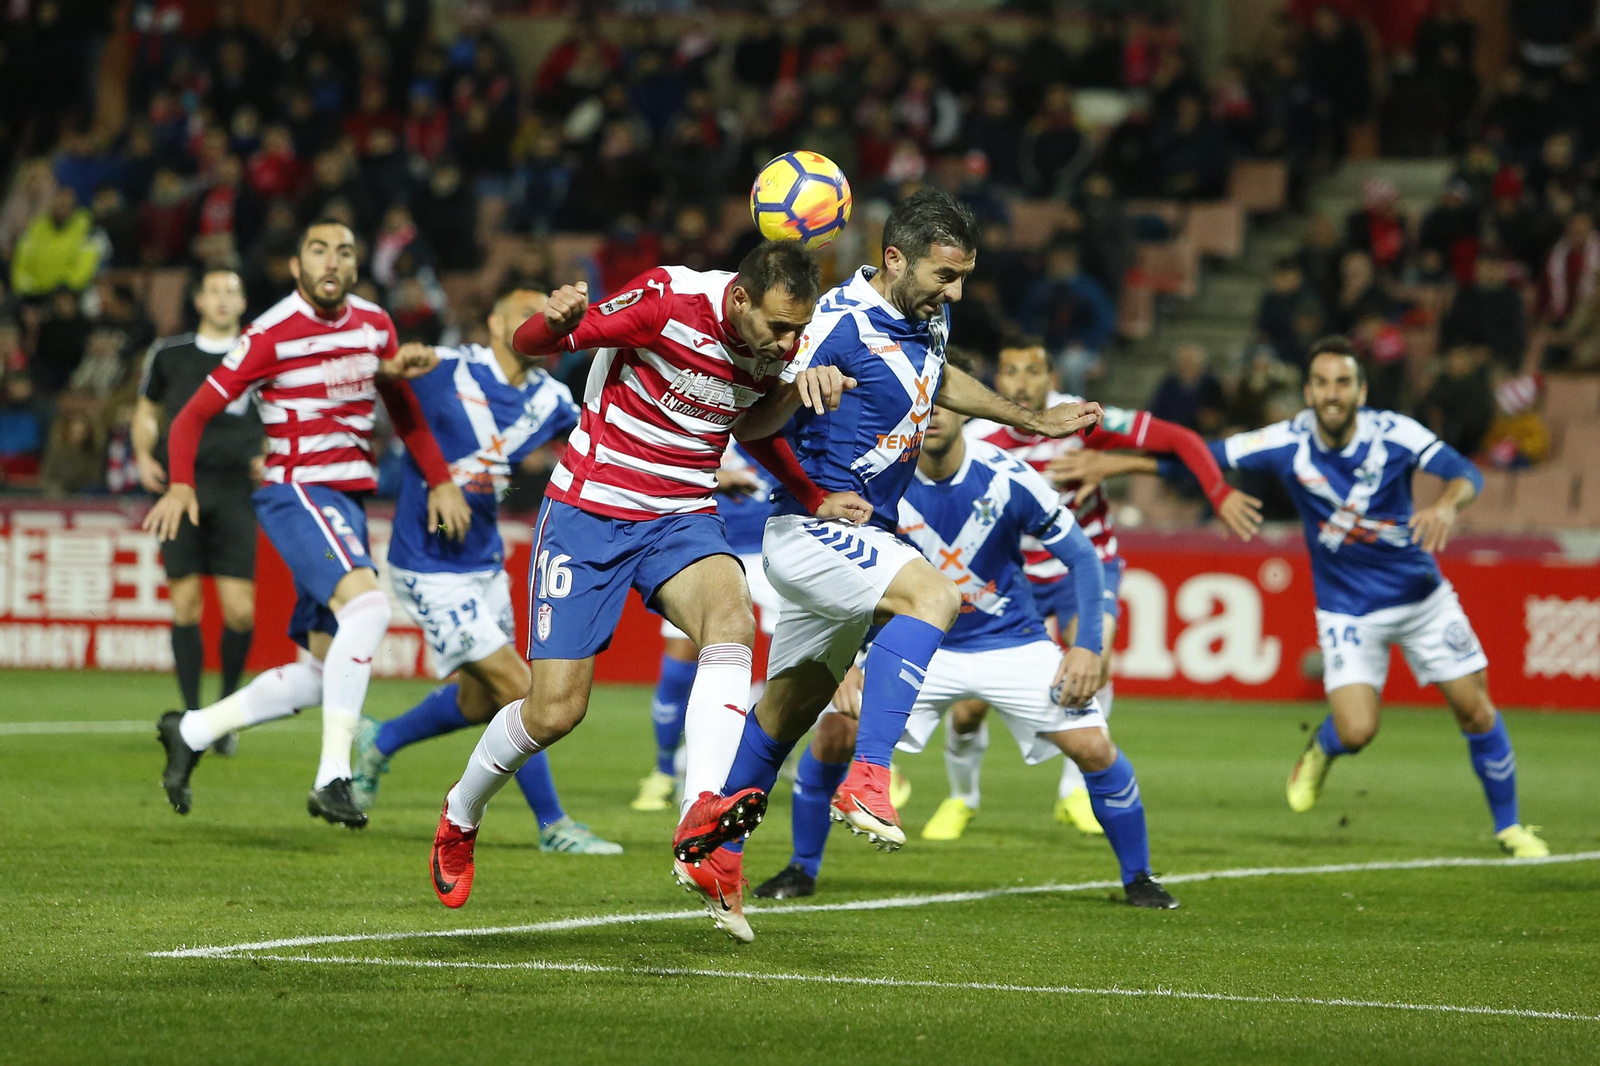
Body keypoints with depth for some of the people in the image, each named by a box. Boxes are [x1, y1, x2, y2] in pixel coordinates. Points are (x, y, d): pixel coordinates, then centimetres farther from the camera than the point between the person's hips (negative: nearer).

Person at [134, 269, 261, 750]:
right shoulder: (169, 355, 10)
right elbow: (147, 411, 22)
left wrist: (270, 458, -2)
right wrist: (144, 456, 5)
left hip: (235, 493, -1)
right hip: (180, 488, 1)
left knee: (240, 610, -9)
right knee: (185, 602, -5)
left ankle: (229, 703, 13)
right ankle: (192, 714, 4)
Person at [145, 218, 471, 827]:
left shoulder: (374, 325, 8)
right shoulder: (272, 335, -10)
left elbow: (403, 406, 24)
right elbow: (194, 415, -7)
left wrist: (440, 480, 18)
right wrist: (181, 486, -23)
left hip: (349, 503, 7)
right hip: (297, 494, -7)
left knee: (321, 673, 7)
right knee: (367, 604, -32)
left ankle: (191, 732, 25)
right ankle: (332, 778, -31)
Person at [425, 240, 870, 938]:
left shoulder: (778, 342, -5)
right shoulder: (668, 300, -21)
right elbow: (528, 344, -17)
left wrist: (814, 499, -1)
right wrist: (555, 319, -42)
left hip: (683, 518, 4)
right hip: (589, 509, -4)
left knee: (732, 621, -30)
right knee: (556, 709, -4)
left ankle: (699, 827, -42)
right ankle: (459, 819, 27)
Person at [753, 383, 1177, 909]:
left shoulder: (1007, 480, -19)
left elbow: (1081, 557, -8)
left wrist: (1088, 646, -17)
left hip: (1011, 642, -1)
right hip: (919, 643, 1)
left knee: (1094, 749, -15)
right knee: (834, 734, -15)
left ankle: (1138, 878, 7)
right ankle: (802, 870, 6)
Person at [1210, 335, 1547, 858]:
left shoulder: (1392, 433, -17)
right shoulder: (1288, 443, -16)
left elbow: (1466, 472, -22)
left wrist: (1447, 505, -44)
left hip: (1420, 595, 1)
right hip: (1346, 610, -1)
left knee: (1475, 710, 1)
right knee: (1356, 731, -16)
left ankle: (1508, 825, 22)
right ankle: (1320, 751, 23)